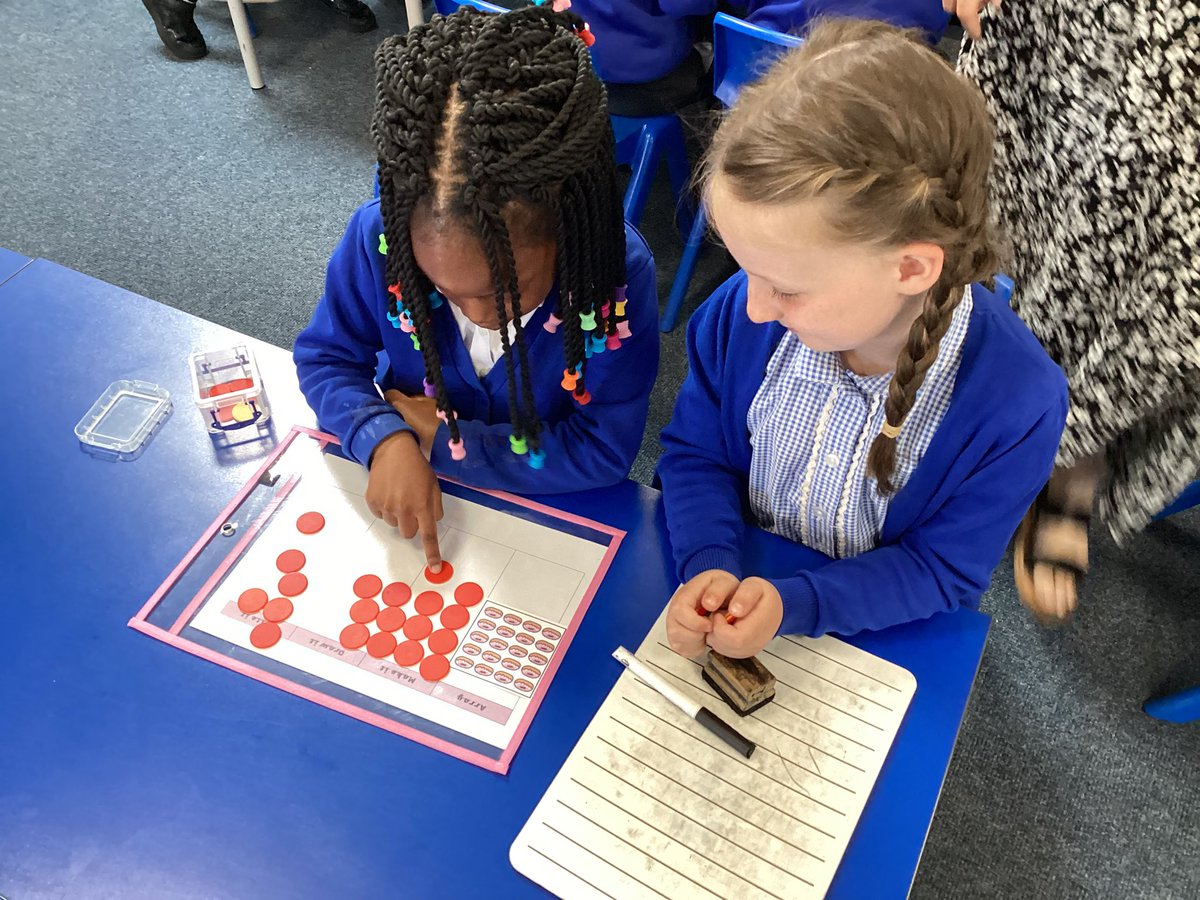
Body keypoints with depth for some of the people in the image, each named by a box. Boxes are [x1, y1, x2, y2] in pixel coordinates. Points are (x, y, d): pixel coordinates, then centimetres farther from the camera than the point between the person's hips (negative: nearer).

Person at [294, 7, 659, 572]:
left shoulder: (617, 272, -25)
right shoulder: (380, 236, -20)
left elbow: (603, 452, -21)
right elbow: (325, 357, -6)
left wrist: (441, 440, -20)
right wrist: (385, 438, -26)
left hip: (550, 513, -1)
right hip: (408, 496, 2)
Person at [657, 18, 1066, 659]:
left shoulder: (1017, 404, -26)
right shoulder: (741, 313, -18)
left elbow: (941, 571, -15)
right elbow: (696, 451, -4)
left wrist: (792, 605, -29)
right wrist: (708, 565, -23)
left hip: (879, 634, 1)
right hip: (735, 581, 0)